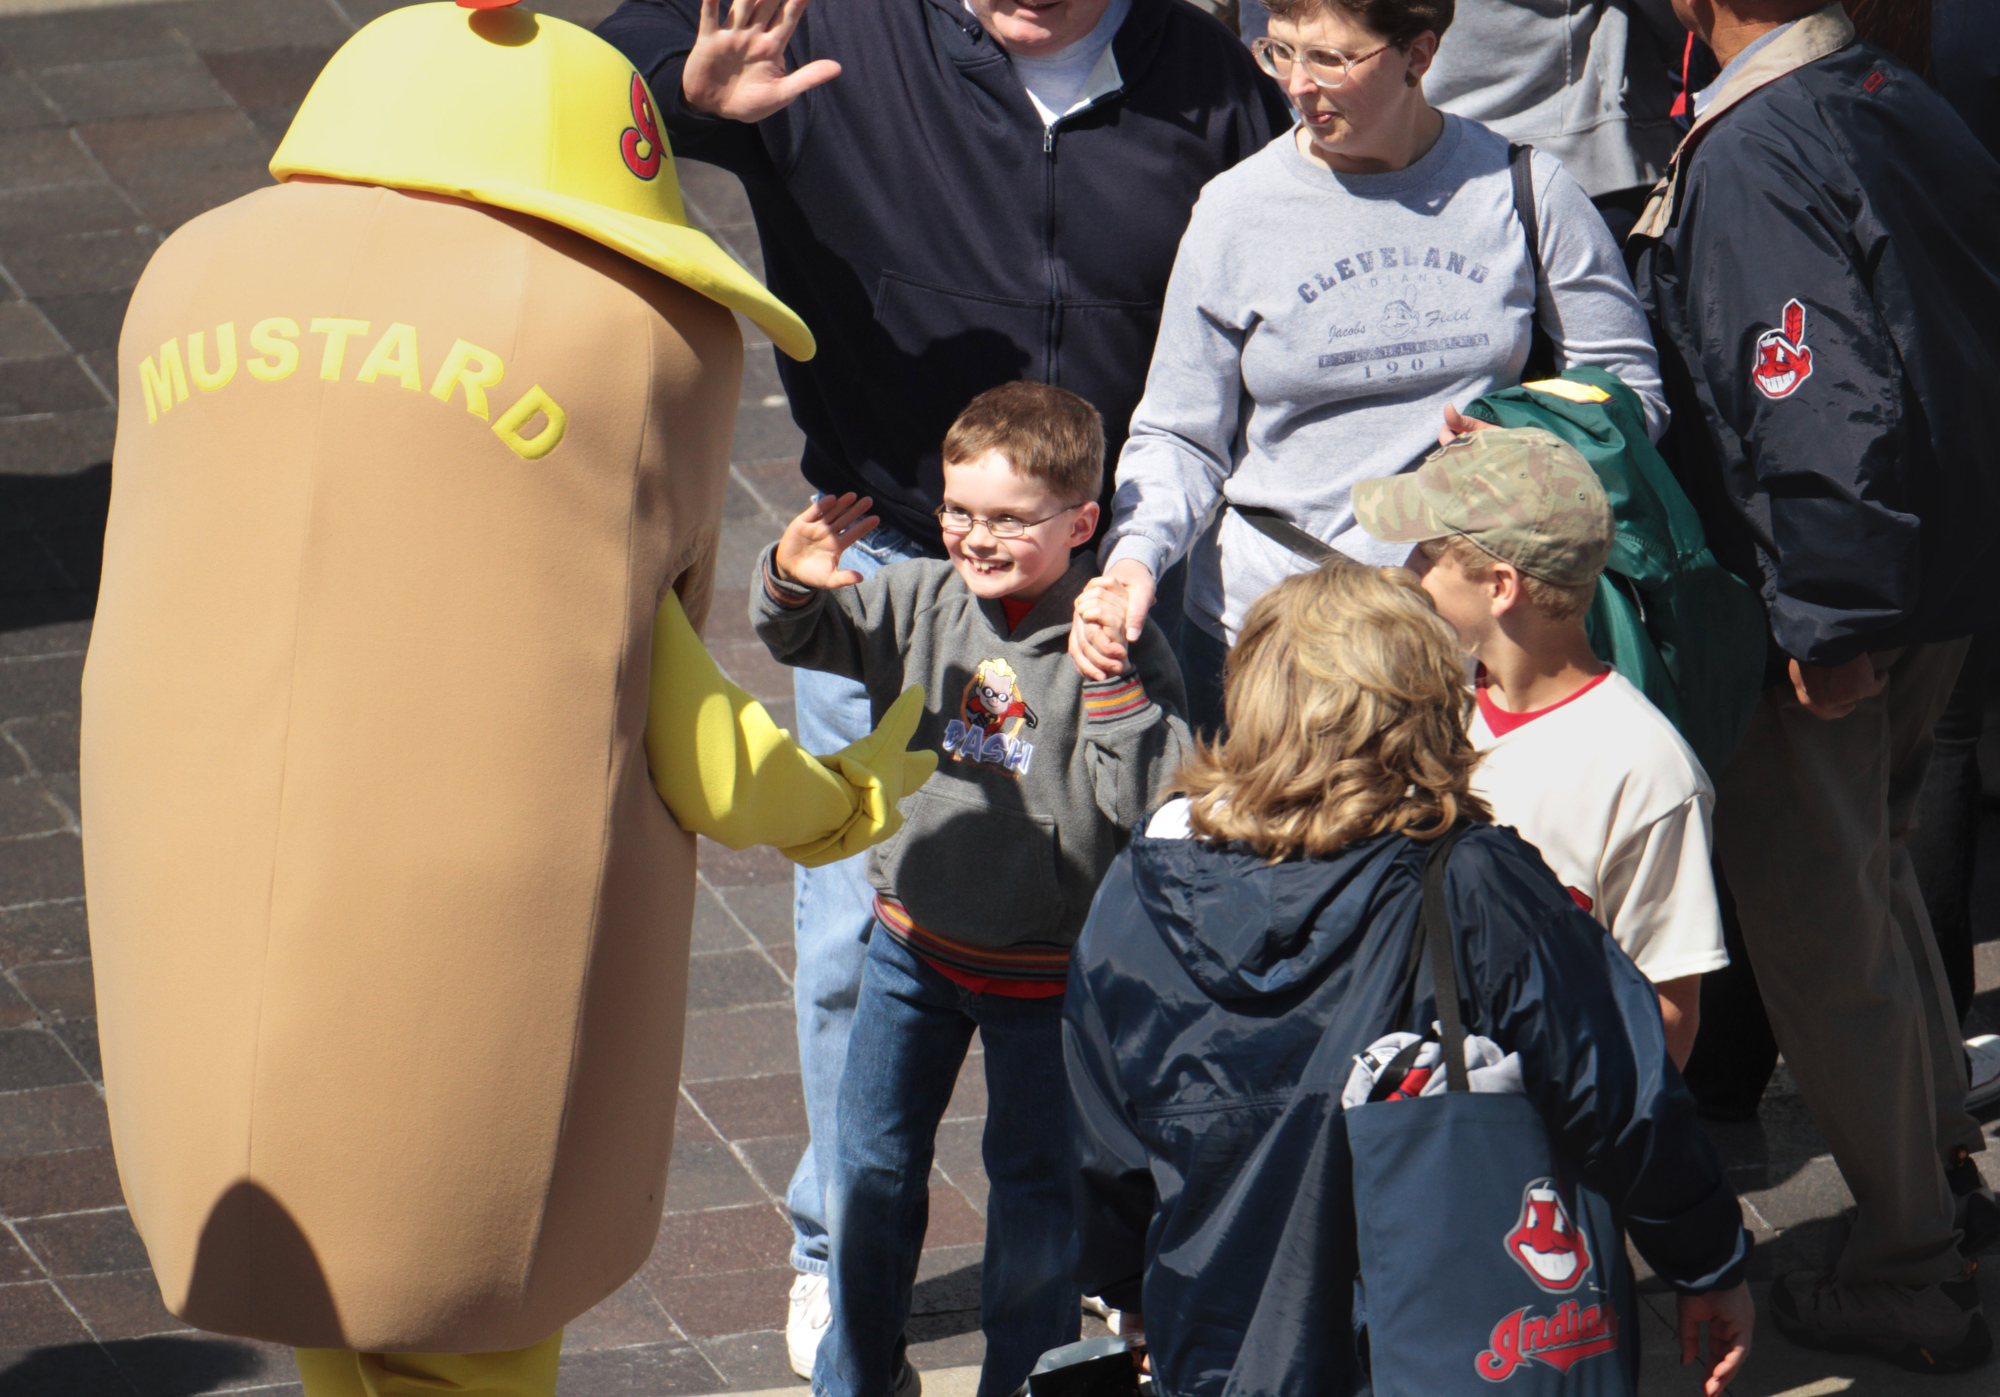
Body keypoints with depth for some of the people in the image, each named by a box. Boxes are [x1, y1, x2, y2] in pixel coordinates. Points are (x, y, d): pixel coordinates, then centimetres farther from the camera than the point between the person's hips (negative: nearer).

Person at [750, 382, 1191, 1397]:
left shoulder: (1115, 639, -17)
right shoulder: (919, 603, -7)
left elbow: (1147, 800, -22)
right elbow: (803, 639, 1)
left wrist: (1112, 682, -34)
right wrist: (792, 581, -21)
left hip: (1045, 968, -4)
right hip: (915, 939, 4)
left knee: (1034, 1182, 9)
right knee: (871, 1169, 12)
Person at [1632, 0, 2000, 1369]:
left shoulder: (1752, 154, -24)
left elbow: (1826, 405, -29)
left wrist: (1832, 624, -21)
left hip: (1824, 611, -9)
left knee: (1818, 922, 4)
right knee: (1874, 866, 28)